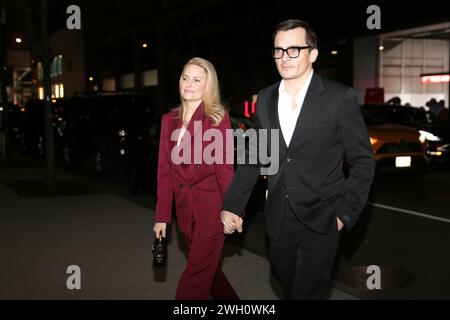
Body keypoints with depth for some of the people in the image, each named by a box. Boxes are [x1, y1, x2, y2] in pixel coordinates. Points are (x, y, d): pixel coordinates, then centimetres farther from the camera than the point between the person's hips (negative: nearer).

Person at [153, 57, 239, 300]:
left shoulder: (218, 118, -5)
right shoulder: (169, 120, 8)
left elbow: (224, 166, -9)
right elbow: (165, 170, 8)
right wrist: (161, 216, 6)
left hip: (211, 206, -5)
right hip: (185, 208, 6)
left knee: (196, 275, -3)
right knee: (208, 269, 18)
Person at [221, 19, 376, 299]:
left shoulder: (340, 98, -11)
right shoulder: (265, 99, 4)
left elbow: (363, 161, -5)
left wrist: (346, 213, -9)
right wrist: (231, 205, 4)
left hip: (320, 221, -4)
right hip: (278, 220, 5)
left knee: (308, 292, 0)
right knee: (289, 289, 20)